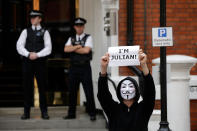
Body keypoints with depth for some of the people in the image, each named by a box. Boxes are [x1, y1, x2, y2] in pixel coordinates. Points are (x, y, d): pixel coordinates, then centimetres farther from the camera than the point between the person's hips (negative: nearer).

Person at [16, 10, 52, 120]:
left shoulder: (45, 32, 7)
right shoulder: (25, 32, 11)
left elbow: (48, 48, -3)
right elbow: (19, 46, 1)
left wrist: (37, 55, -15)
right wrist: (28, 54, -14)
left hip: (40, 62, -1)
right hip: (27, 62, 1)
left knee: (42, 87, 1)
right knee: (27, 87, 2)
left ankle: (44, 112, 7)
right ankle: (26, 112, 8)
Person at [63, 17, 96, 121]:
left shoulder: (88, 38, 2)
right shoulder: (71, 39, 13)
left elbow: (86, 50, -14)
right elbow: (66, 49, -3)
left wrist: (73, 49, -4)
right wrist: (77, 46, -11)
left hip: (85, 67, -4)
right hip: (73, 68, 4)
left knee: (89, 92, -3)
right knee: (72, 92, 8)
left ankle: (92, 114, 5)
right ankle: (71, 114, 17)